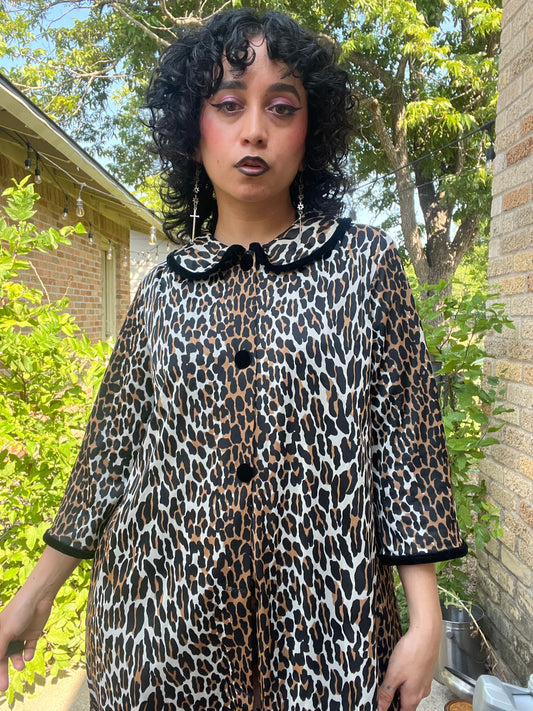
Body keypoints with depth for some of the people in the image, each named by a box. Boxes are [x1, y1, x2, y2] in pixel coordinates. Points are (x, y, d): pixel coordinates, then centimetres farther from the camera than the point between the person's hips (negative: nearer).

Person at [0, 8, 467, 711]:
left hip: (324, 625, -1)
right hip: (163, 623, 2)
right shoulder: (164, 290, 3)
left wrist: (425, 620, -6)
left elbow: (407, 440, -4)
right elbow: (113, 449, 8)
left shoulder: (365, 262, -2)